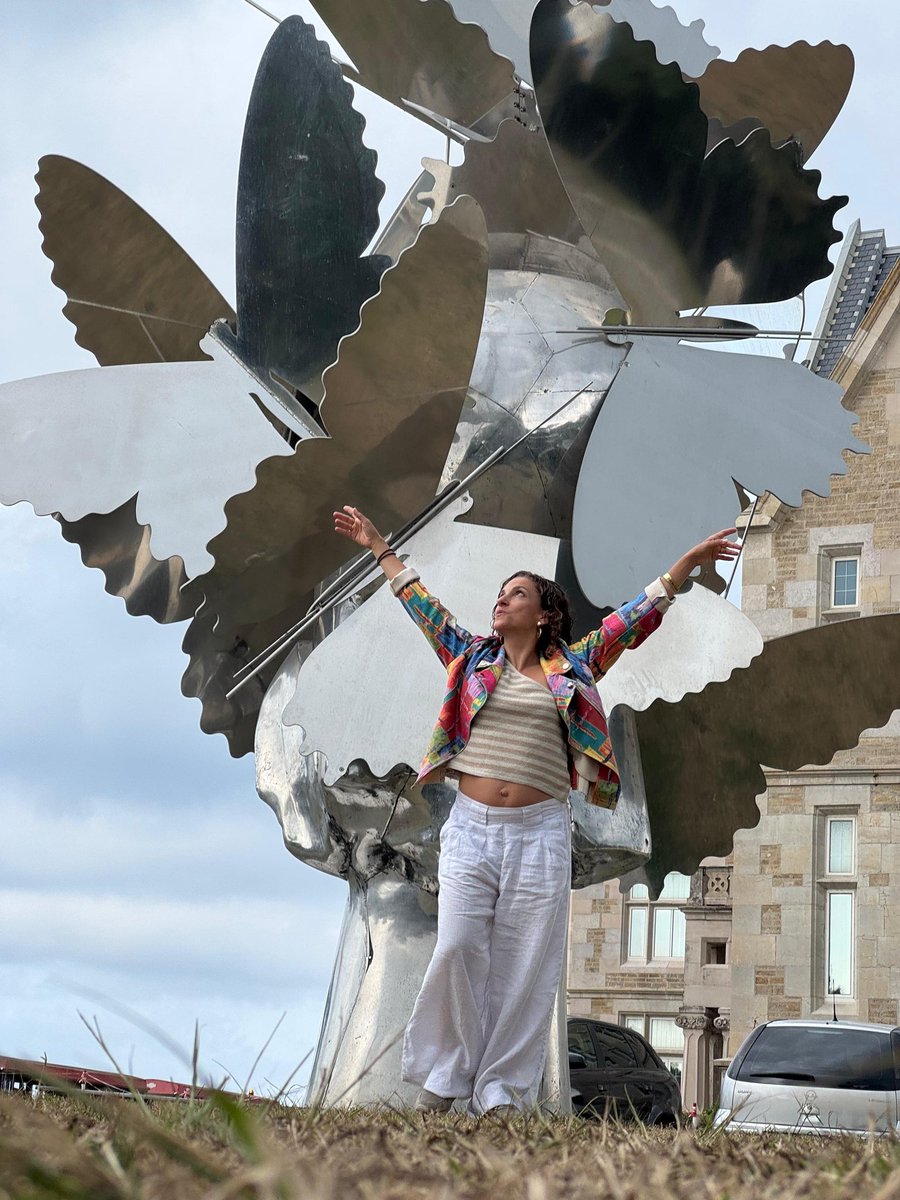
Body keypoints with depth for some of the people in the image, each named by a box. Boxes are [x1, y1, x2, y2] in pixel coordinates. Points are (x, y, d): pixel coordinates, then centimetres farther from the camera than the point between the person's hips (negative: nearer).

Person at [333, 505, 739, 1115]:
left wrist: (690, 561, 9)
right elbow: (422, 604, 21)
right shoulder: (472, 657, 13)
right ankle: (440, 1081, 4)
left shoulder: (573, 667, 10)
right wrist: (380, 547, 27)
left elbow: (638, 616, 11)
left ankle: (502, 1095, 6)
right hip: (471, 827, 1)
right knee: (457, 951, -9)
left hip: (540, 834, -1)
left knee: (524, 970, -1)